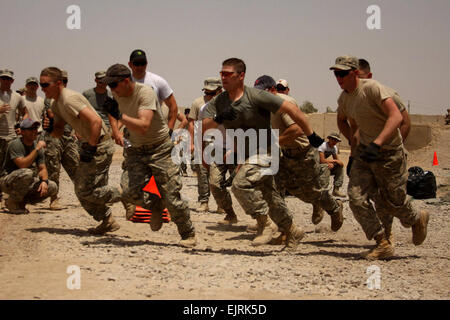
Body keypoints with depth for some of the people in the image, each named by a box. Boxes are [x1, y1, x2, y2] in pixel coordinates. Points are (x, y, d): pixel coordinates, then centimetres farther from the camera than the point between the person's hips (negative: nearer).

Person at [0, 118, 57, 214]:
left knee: (53, 187, -10)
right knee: (27, 173, -38)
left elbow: (42, 168, 1)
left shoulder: (37, 146, 4)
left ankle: (22, 201, 4)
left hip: (27, 183, 7)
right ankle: (12, 202, -14)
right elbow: (22, 165, -31)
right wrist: (37, 149, -27)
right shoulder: (15, 144, -18)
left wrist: (44, 181, -20)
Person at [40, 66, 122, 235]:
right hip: (89, 144, 10)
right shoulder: (56, 104, 11)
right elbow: (59, 133, 19)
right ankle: (107, 221, 22)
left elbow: (96, 121, -29)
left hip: (100, 145, -10)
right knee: (82, 189, 13)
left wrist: (91, 149, -24)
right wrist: (50, 128, -4)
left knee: (85, 190, -8)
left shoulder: (69, 99, -21)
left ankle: (125, 195, 7)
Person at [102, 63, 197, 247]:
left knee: (171, 196, -6)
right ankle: (156, 206, 16)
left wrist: (120, 116, -40)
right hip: (137, 150, 6)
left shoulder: (145, 93, -21)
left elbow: (143, 126, -33)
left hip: (160, 150, -6)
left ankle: (188, 235, 12)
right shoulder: (117, 95, 0)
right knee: (129, 191, -15)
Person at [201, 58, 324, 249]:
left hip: (264, 153, -7)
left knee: (240, 184, -27)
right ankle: (292, 231, 32)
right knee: (270, 199, 15)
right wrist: (218, 119, -30)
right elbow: (203, 127, -8)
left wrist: (311, 136, -16)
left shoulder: (256, 97, -18)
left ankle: (263, 225, -13)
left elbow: (291, 109, -17)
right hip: (245, 157, 7)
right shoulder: (218, 102, -1)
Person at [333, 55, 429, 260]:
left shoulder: (372, 88, -21)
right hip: (365, 151, 6)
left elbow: (396, 117, -33)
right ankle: (383, 244, 1)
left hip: (389, 153, -6)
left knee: (393, 201, 4)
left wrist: (377, 143, -42)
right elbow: (342, 121, 27)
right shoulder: (344, 98, 2)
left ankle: (417, 220, 37)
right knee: (357, 198, -8)